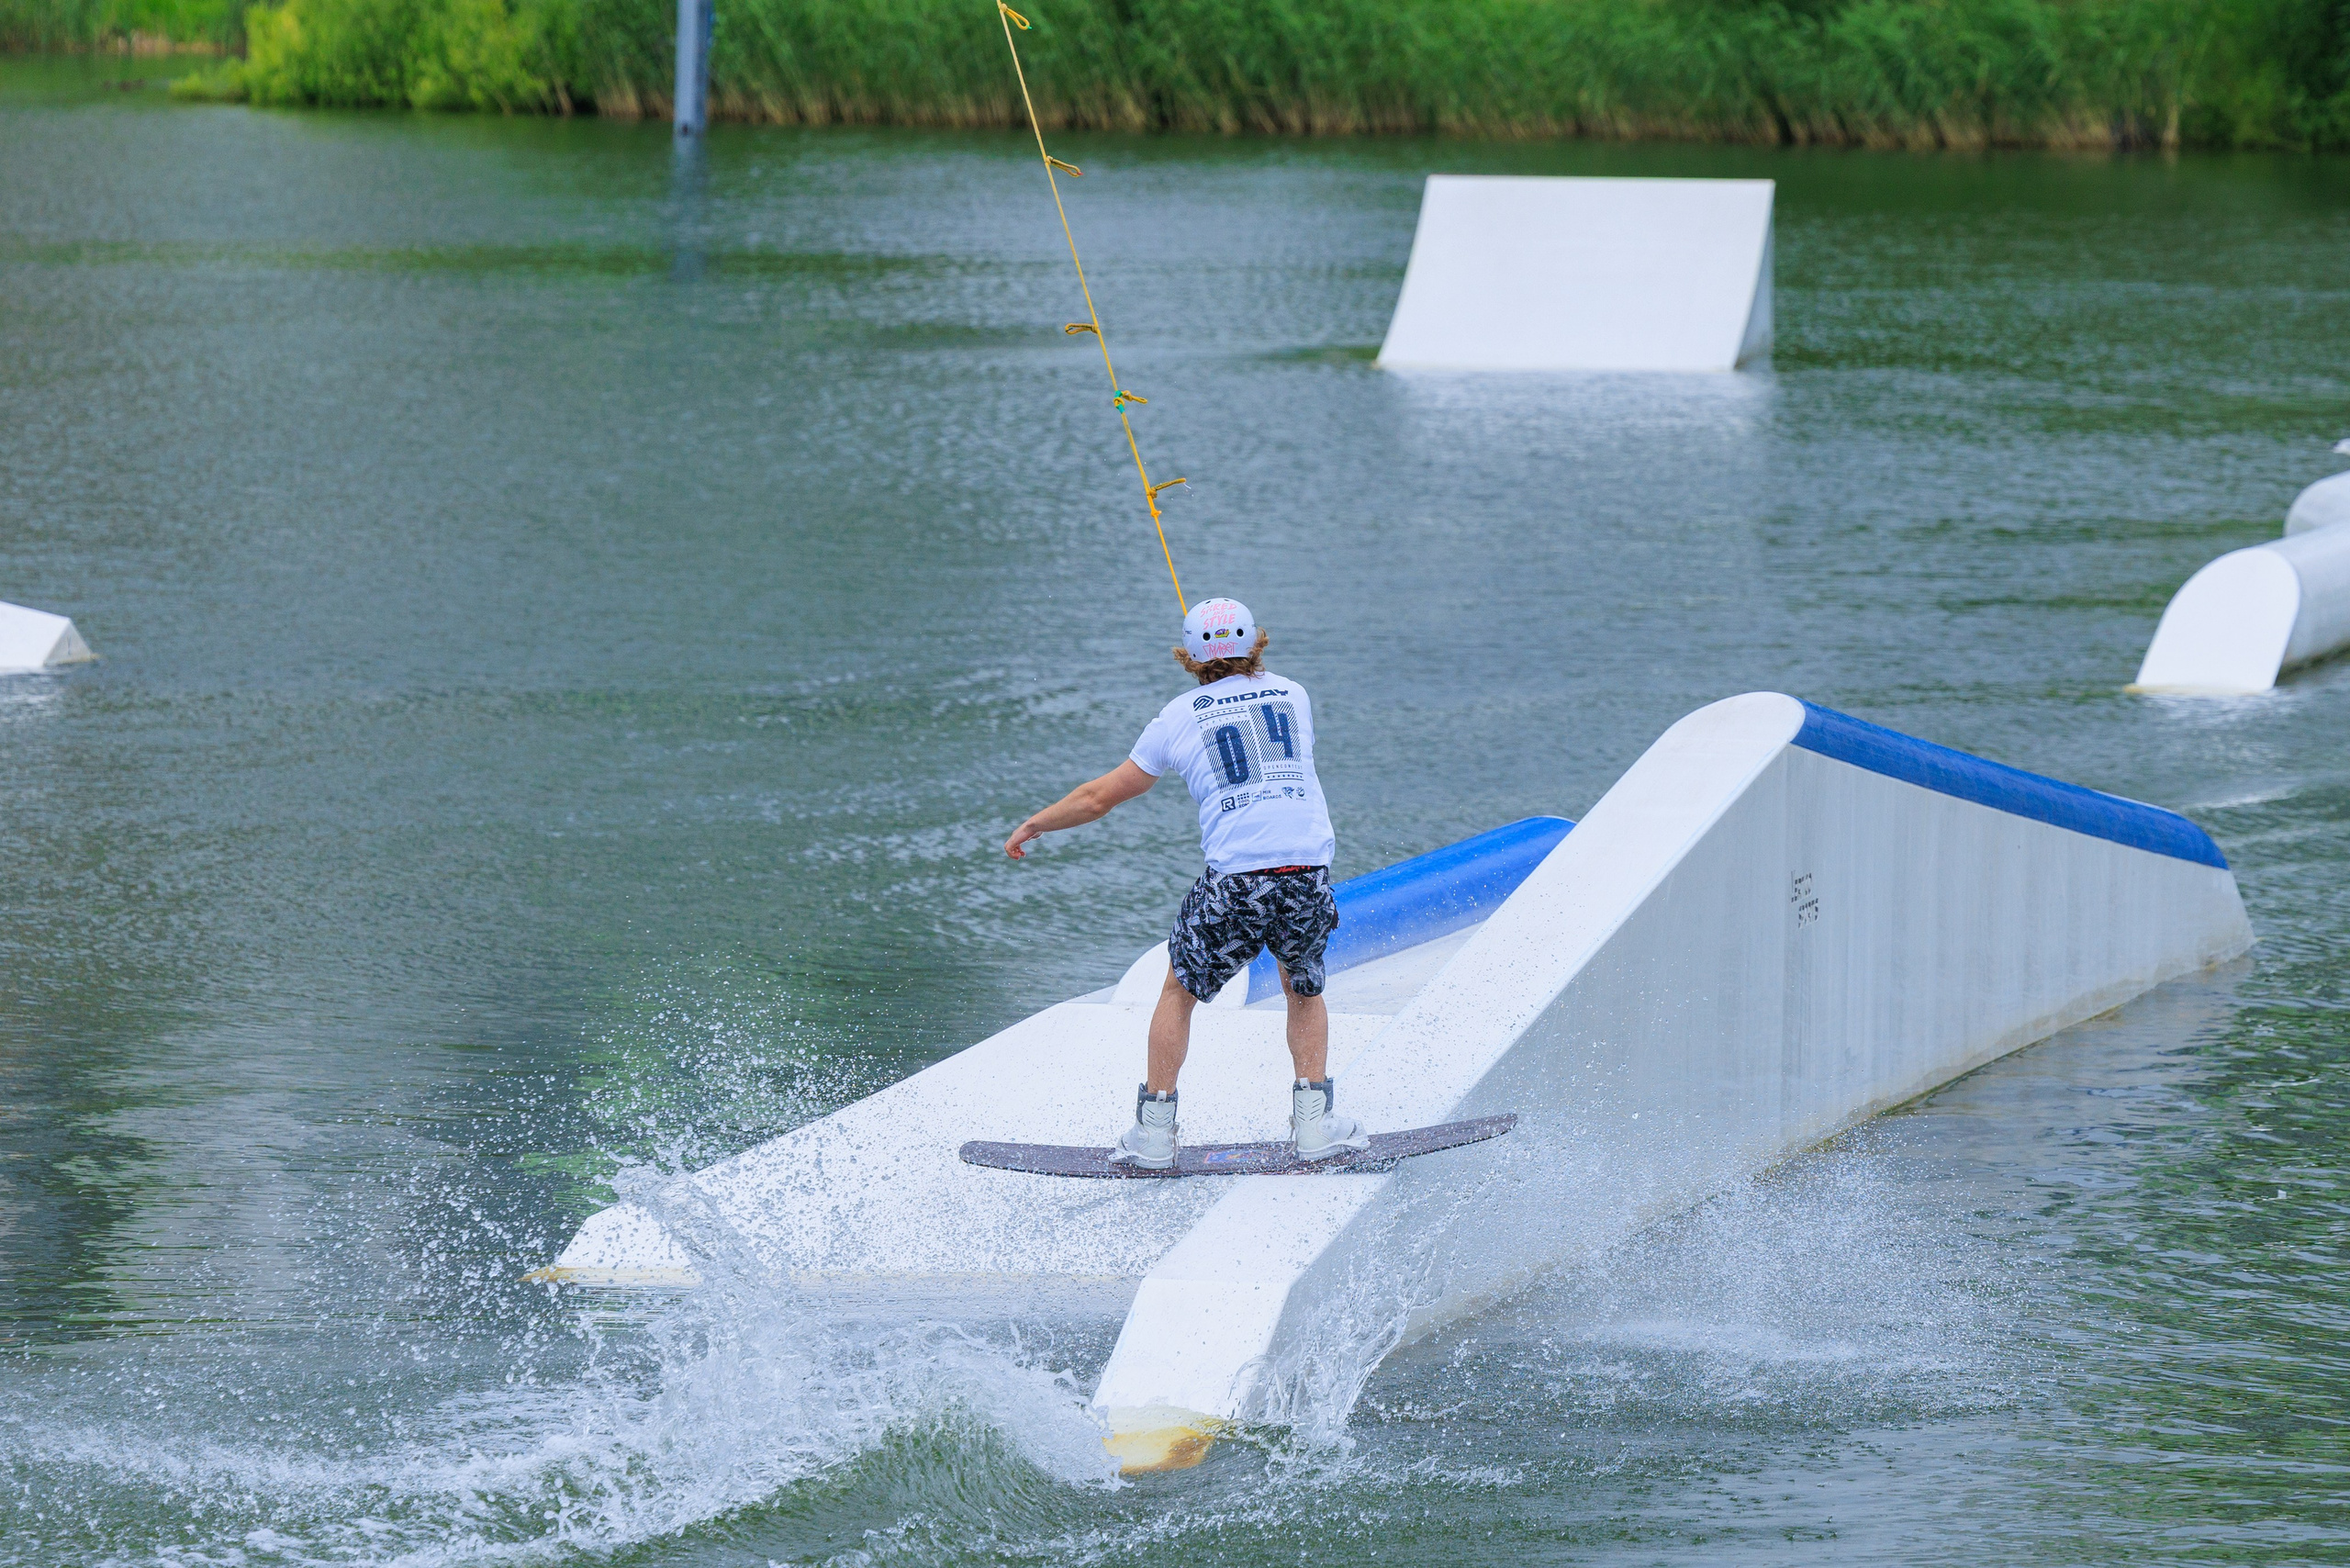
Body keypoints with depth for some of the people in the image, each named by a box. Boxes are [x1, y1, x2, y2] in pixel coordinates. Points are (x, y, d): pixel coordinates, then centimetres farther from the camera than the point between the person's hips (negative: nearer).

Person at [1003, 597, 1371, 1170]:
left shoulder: (1180, 716, 8)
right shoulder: (1293, 694, 14)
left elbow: (1100, 798, 14)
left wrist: (1033, 824, 30)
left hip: (1235, 880, -2)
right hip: (1310, 874, 2)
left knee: (1179, 991, 19)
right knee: (1305, 990, 26)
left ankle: (1154, 1132, 17)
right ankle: (1314, 1122, 17)